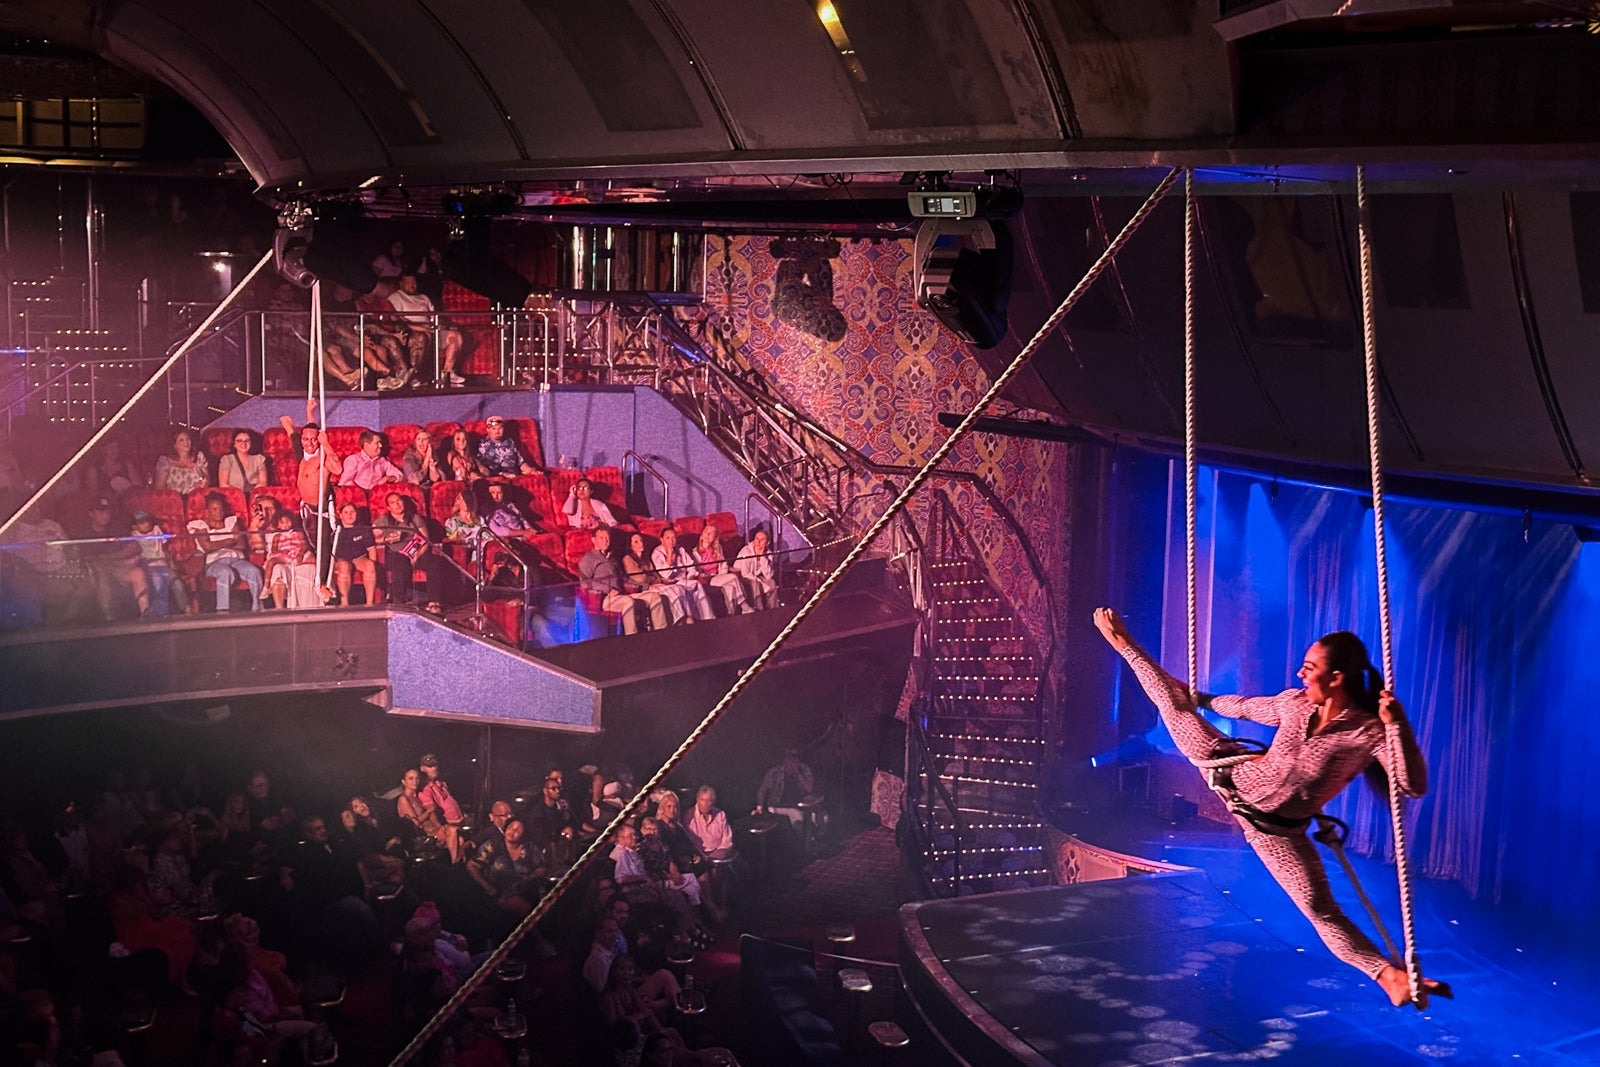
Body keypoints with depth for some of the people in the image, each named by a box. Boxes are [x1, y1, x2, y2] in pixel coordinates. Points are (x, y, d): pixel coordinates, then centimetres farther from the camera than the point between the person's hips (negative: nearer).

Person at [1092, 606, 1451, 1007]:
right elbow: (1248, 707, 14)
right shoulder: (1295, 702, -9)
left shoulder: (1369, 733, -24)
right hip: (1237, 775, 4)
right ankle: (1125, 645, 35)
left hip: (1273, 826, -4)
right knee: (1174, 706, 10)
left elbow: (1413, 785, -35)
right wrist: (1205, 700, 30)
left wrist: (1398, 725, -45)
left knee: (1320, 909, -11)